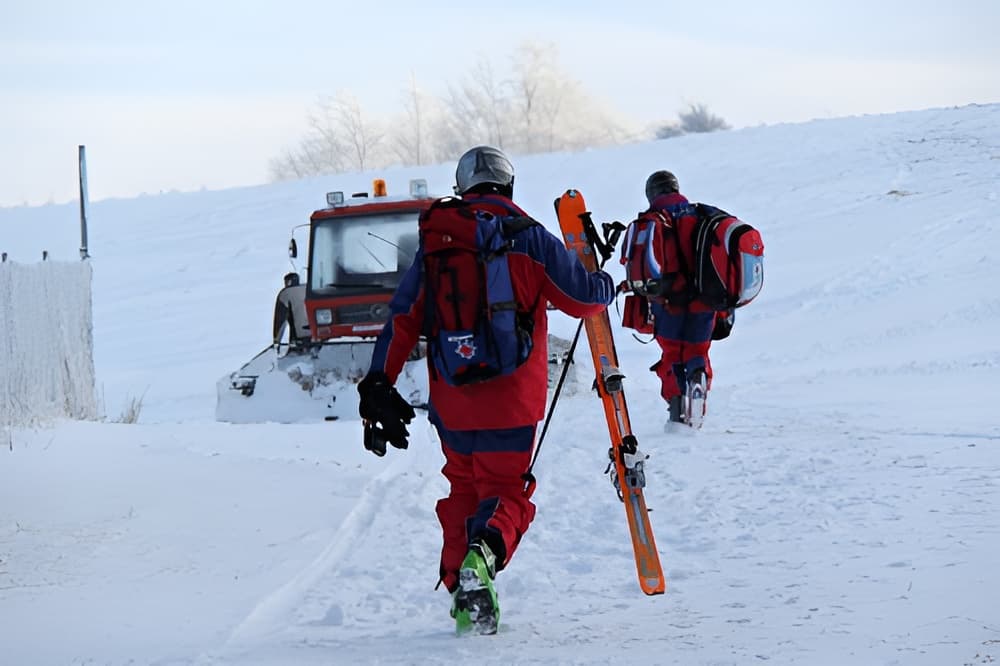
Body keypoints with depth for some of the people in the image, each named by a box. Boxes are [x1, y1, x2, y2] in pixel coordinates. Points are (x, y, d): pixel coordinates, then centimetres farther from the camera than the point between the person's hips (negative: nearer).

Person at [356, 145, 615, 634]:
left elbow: (403, 319, 3)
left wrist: (378, 384, 6)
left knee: (463, 489, 20)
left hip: (451, 401, 3)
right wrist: (604, 281, 24)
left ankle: (460, 594, 11)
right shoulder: (529, 239, -5)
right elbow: (586, 297, 1)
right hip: (512, 403, -3)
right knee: (505, 491, 6)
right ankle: (481, 557, -26)